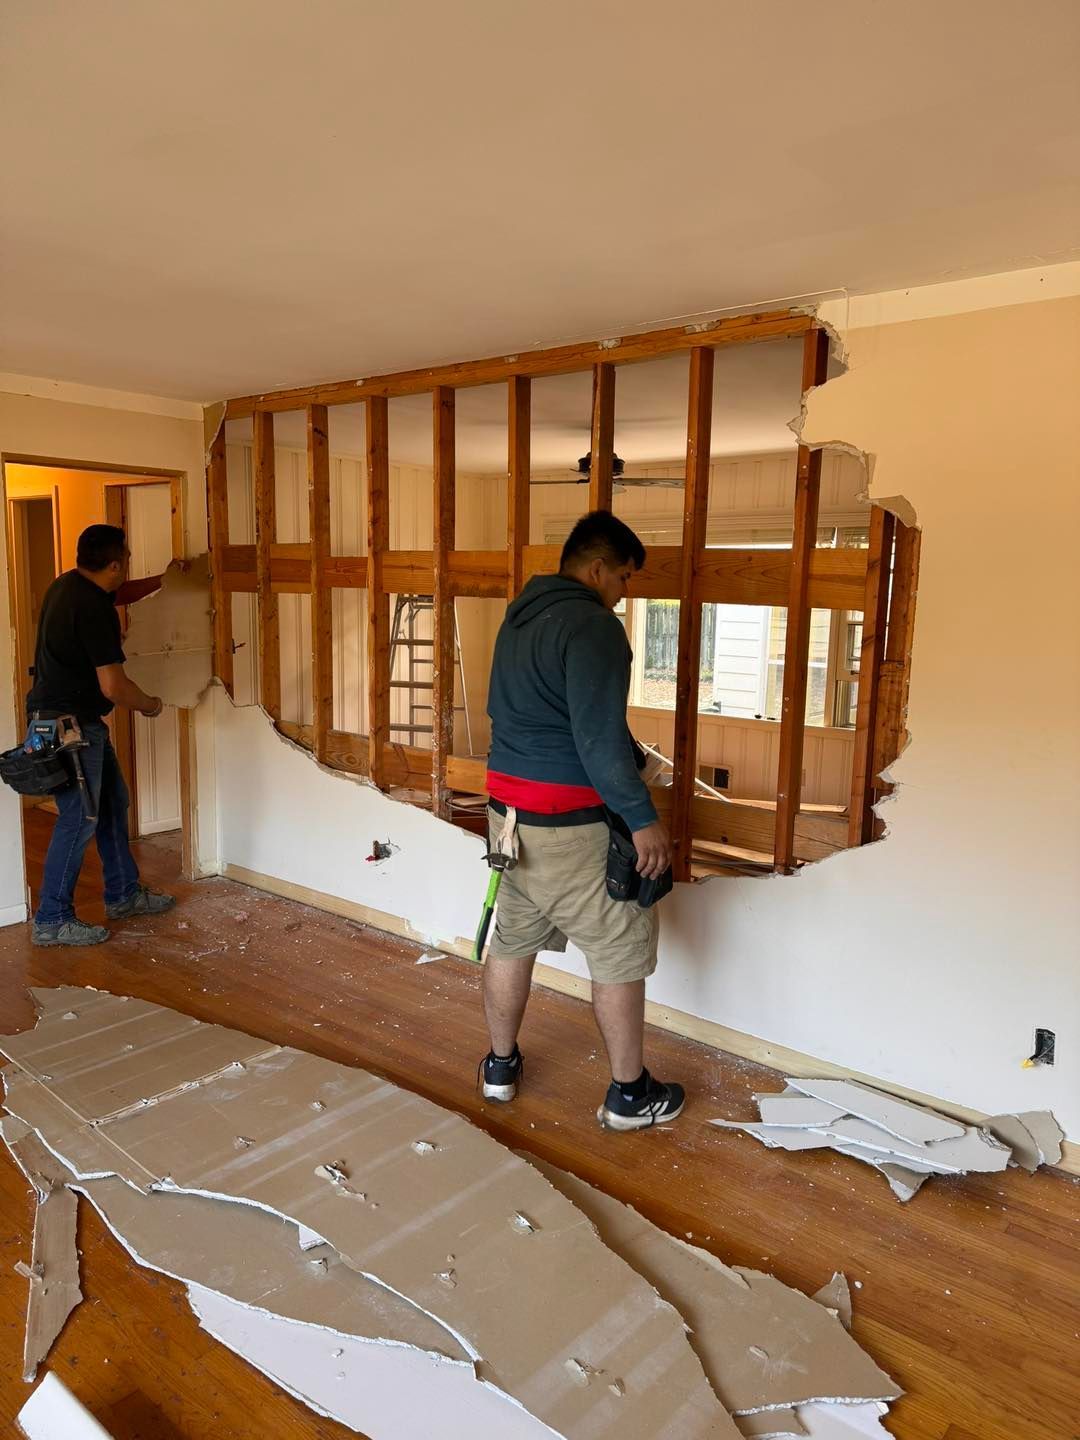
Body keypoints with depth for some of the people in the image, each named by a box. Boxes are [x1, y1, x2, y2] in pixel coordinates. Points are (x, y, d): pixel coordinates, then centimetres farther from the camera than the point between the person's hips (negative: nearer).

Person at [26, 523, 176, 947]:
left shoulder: (72, 583, 5)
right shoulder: (94, 610, -23)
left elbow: (119, 594, 30)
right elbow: (114, 687, -23)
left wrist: (163, 580, 25)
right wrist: (149, 704, -5)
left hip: (82, 721, 10)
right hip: (69, 724, -10)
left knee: (112, 801, 16)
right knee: (79, 818, -4)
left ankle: (123, 895, 28)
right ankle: (52, 920, 7)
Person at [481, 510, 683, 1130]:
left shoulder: (519, 618, 12)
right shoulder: (593, 626, -17)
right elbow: (601, 737, -23)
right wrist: (644, 820, -17)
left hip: (507, 807, 9)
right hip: (568, 823, -9)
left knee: (513, 938, 20)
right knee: (621, 951, 6)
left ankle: (501, 1065, 34)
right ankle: (630, 1093, 18)